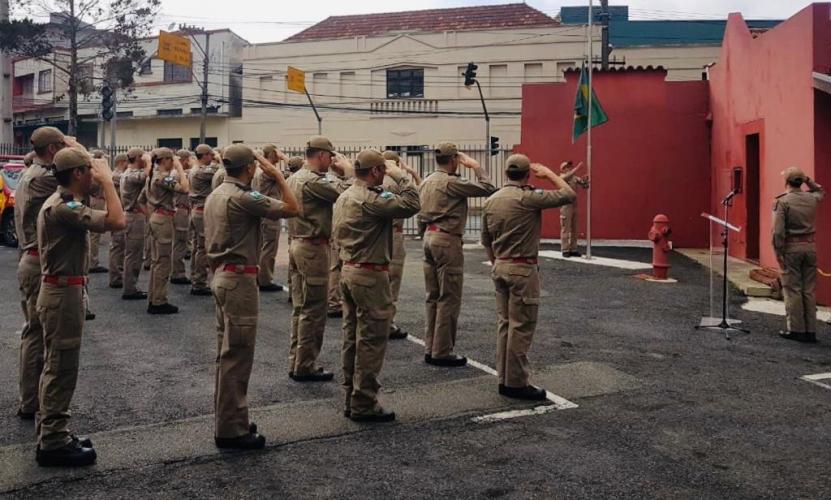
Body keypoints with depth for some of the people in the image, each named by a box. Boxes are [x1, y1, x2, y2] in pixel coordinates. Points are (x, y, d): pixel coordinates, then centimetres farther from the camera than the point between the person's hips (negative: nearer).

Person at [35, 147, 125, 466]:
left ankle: (51, 434, 26)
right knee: (61, 369, -3)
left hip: (62, 290, 11)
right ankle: (53, 443, 6)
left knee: (56, 367, 16)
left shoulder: (61, 203, 12)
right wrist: (107, 181, -22)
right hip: (63, 294, -11)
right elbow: (117, 221, -30)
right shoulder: (63, 207, -22)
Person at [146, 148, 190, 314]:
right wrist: (179, 167, -17)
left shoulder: (155, 175, 12)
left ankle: (153, 300, 20)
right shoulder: (163, 177, -18)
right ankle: (159, 302, 2)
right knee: (163, 262, -4)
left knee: (157, 261, 14)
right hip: (163, 219, -10)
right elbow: (184, 188, -25)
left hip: (156, 218, 10)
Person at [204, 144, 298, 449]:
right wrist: (278, 176, -7)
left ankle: (227, 417, 25)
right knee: (237, 355, -4)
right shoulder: (242, 198, -18)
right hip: (239, 279, -10)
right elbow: (292, 209, -17)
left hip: (222, 276, 10)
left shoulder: (215, 196, 12)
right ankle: (231, 430, 2)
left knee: (227, 352, 16)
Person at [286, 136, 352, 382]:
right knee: (313, 311, -2)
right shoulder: (313, 180, -18)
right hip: (314, 248, -10)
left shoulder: (294, 178, 13)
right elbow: (346, 192, -25)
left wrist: (339, 173, 8)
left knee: (300, 308, 14)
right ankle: (305, 366, 4)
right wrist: (347, 169, -8)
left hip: (297, 244, 10)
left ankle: (296, 362, 21)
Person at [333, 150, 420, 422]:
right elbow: (411, 205, -25)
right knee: (371, 341, -2)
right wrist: (400, 176, -13)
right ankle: (364, 405, 4)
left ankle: (350, 399, 22)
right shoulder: (370, 200, -19)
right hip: (370, 276, -10)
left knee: (352, 338, 14)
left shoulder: (344, 197, 11)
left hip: (348, 271, 10)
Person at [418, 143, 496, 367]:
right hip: (447, 240, -9)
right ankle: (442, 352, 1)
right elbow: (487, 189, -14)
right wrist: (476, 166, -2)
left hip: (429, 237, 9)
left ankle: (430, 349, 17)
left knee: (433, 298, 12)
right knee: (449, 298, -3)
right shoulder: (451, 182, -13)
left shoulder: (426, 181, 13)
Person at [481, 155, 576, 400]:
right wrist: (549, 173, 3)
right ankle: (516, 383, 3)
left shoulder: (491, 201, 7)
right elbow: (569, 195, -10)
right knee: (521, 327, -2)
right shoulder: (528, 198, -15)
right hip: (523, 269, -7)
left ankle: (504, 379, 18)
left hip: (500, 268, 8)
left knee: (504, 324, 13)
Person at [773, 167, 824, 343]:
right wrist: (808, 180, 19)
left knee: (793, 290, 1)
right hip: (809, 245, 5)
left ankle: (796, 330, 3)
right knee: (809, 290, 9)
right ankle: (810, 331, 12)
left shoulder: (783, 201, -10)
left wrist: (778, 252, -8)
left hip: (791, 247, -5)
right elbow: (821, 191, 32)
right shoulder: (812, 198, 5)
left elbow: (778, 230, -15)